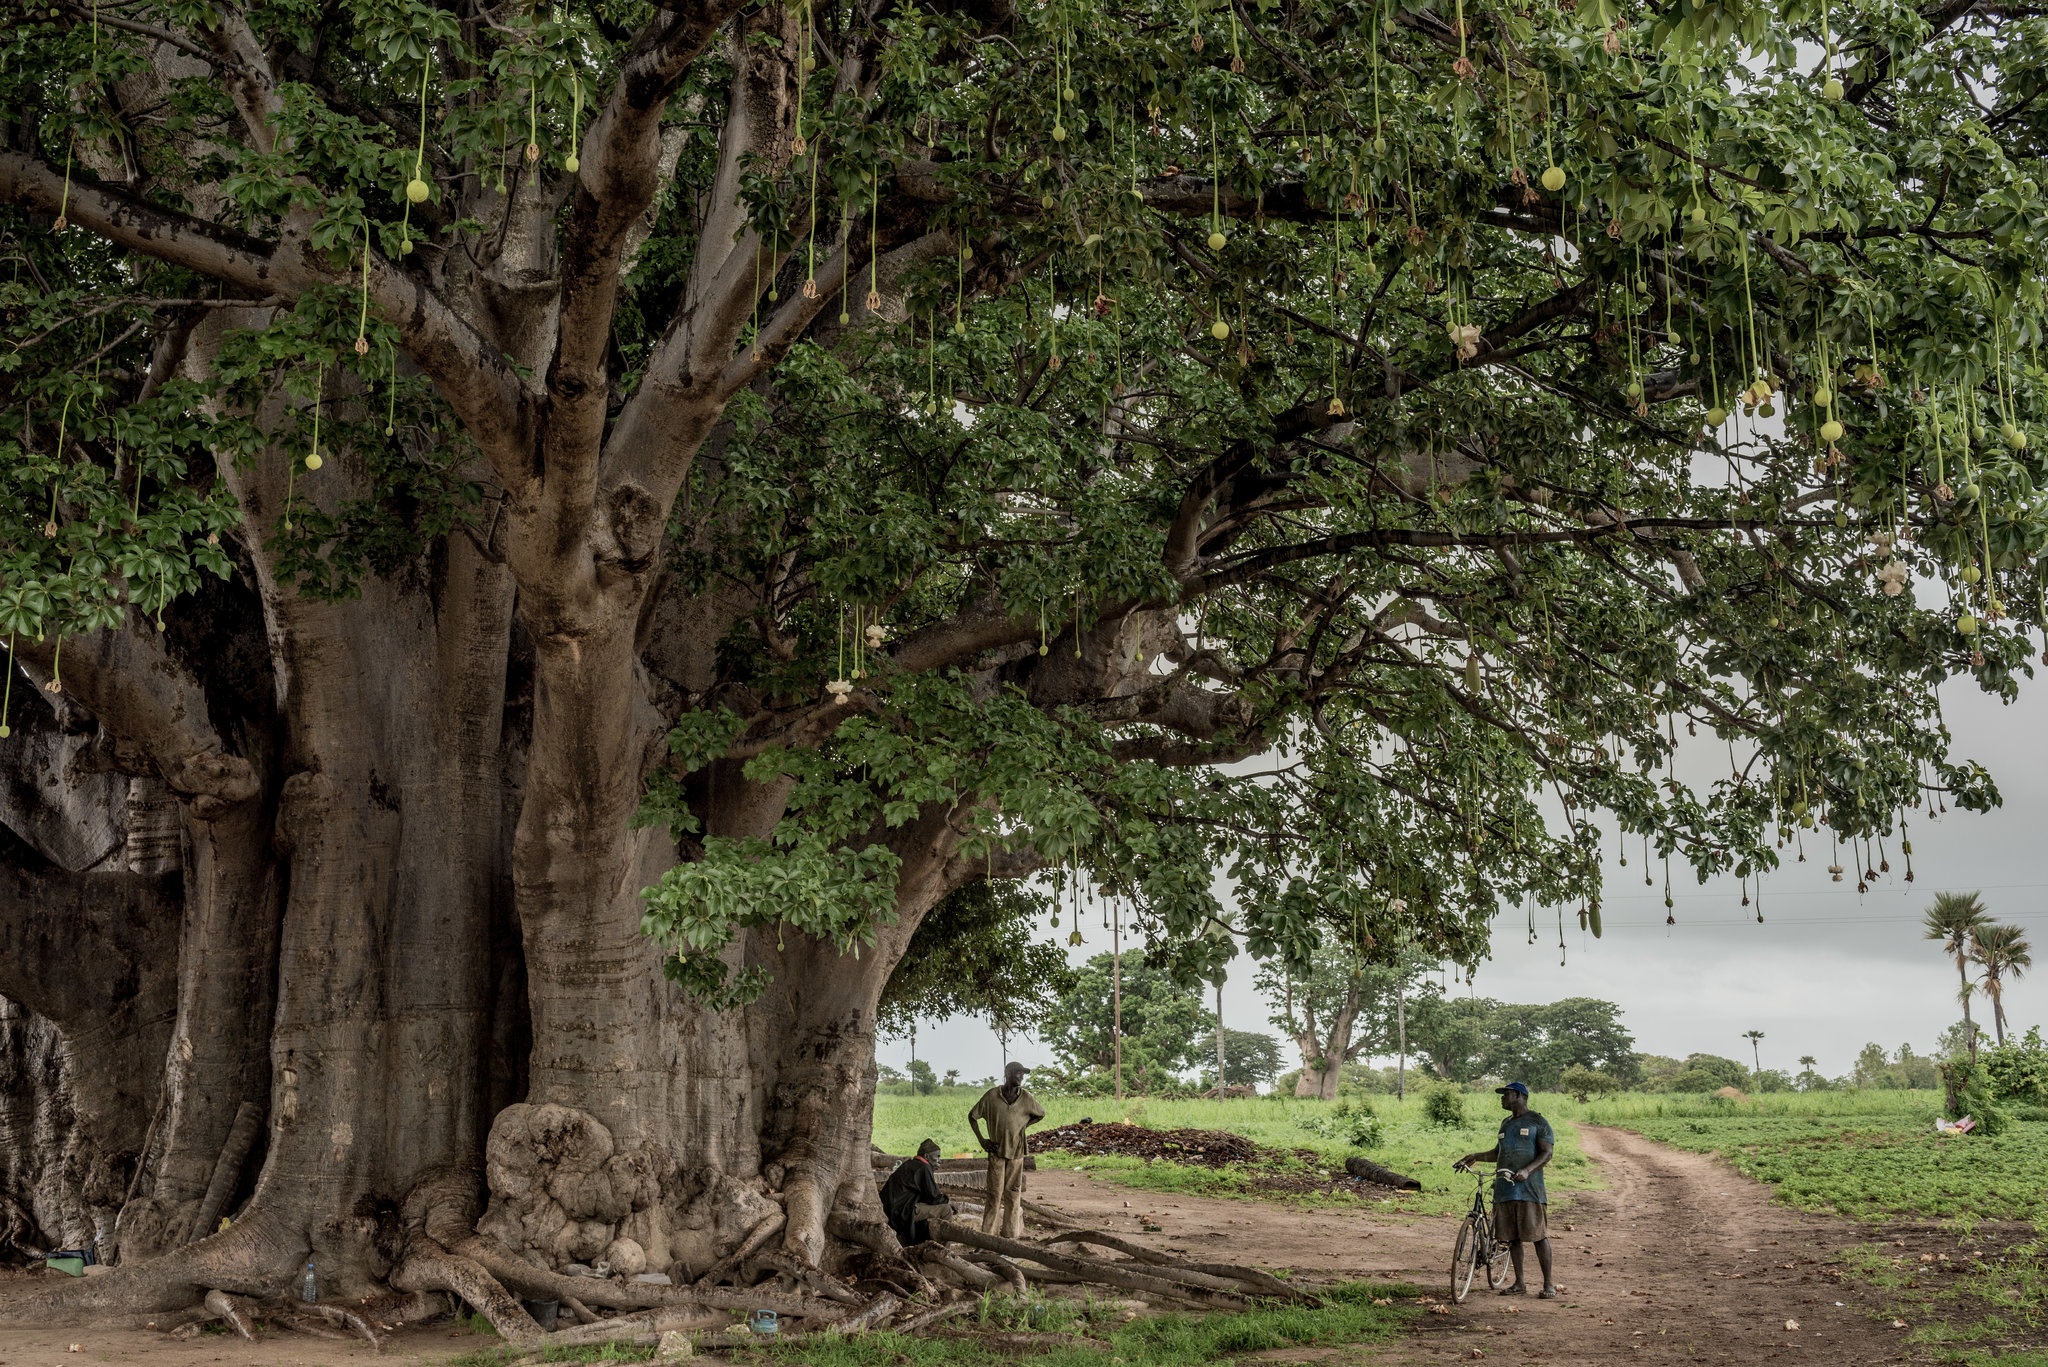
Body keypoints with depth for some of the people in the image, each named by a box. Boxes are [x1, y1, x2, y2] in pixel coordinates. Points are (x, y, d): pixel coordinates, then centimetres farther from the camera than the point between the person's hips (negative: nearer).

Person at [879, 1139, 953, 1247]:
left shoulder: (909, 1164, 19)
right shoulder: (923, 1168, -9)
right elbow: (933, 1197, -9)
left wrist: (941, 1196, 18)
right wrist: (948, 1202, 9)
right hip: (905, 1212, -10)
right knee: (946, 1210, -11)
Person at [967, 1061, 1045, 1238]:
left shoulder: (1026, 1098, -1)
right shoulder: (992, 1095, -7)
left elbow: (1041, 1114, 18)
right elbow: (972, 1116, 4)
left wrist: (1023, 1127, 6)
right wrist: (981, 1140, -2)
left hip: (1016, 1151, 2)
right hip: (997, 1151, -2)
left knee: (1013, 1193, 5)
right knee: (994, 1193, -3)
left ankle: (1011, 1232, 13)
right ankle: (988, 1233, 2)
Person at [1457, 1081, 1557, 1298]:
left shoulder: (1538, 1122, -1)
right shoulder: (1506, 1124, 22)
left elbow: (1547, 1152, -8)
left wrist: (1527, 1170, -22)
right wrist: (1476, 1157, 17)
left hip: (1529, 1188, -7)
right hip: (1504, 1188, 7)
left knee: (1538, 1235, -7)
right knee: (1512, 1237, 6)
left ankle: (1548, 1284, -1)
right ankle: (1519, 1284, 13)